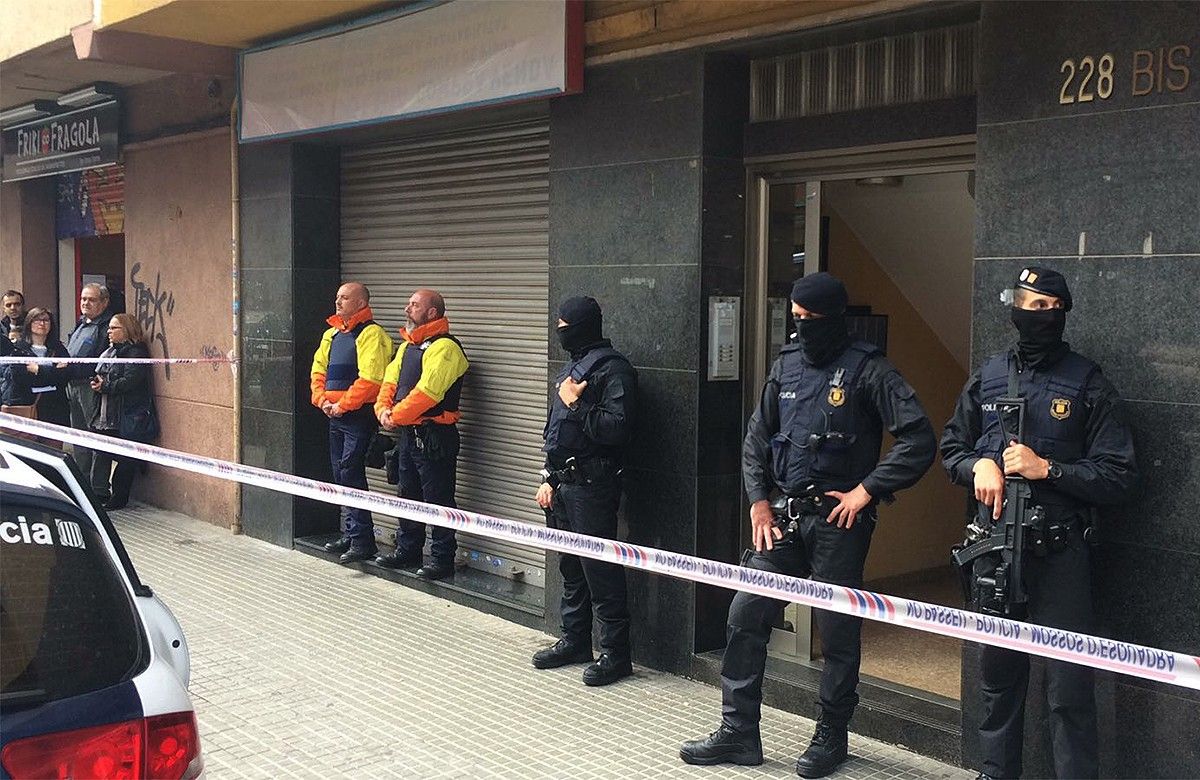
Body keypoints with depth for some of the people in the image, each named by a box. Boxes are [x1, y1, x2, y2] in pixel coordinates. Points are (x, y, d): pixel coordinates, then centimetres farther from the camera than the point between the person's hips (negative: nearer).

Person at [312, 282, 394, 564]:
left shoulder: (371, 334, -11)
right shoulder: (332, 334, 16)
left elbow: (370, 379, -20)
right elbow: (318, 370, 18)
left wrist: (342, 404, -16)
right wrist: (322, 399, 2)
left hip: (358, 415, -9)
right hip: (335, 415, 9)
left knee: (351, 473, -11)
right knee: (341, 474, 13)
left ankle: (362, 540, -7)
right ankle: (349, 533, 23)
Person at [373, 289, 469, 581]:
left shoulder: (444, 347, -16)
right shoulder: (407, 345, 16)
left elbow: (427, 391, -24)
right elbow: (390, 380, 13)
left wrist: (397, 416, -17)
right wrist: (383, 408, -6)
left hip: (434, 435, -10)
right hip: (408, 434, 10)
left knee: (438, 500, -2)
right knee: (408, 494, 19)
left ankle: (442, 559, 5)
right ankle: (407, 550, 31)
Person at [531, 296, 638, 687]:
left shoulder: (613, 368, -12)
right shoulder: (573, 365, 18)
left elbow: (617, 428, -24)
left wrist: (576, 405, -17)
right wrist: (549, 478, 20)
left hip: (592, 485, -10)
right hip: (564, 483, 10)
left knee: (600, 570, -6)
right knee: (570, 567, 17)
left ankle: (615, 653, 2)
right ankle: (575, 640, 28)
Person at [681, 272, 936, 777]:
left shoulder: (867, 370, -8)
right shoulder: (786, 365, 10)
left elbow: (919, 441, -14)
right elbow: (757, 440, 16)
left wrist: (867, 490, -14)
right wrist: (759, 502, 6)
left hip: (840, 518, -6)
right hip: (785, 516, 6)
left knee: (838, 631, 4)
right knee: (746, 614, 3)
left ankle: (831, 737, 22)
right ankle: (738, 733, 13)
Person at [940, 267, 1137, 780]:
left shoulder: (1086, 383, -3)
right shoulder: (987, 377, 8)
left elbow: (1119, 475, -5)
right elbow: (951, 448, 17)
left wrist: (1047, 469, -15)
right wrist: (978, 466, -4)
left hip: (1059, 551, -4)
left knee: (1069, 685, -4)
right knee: (997, 674, 16)